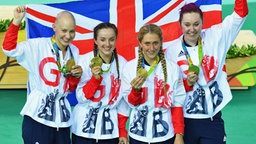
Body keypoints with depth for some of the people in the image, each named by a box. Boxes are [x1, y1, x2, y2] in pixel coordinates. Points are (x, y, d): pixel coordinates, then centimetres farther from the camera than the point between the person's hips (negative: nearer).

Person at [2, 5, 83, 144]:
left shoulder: (74, 51, 11)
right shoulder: (38, 45, -6)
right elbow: (9, 48, -20)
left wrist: (77, 76, -2)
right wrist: (17, 21, -23)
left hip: (62, 119, 6)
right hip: (38, 117, -5)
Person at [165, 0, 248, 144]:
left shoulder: (214, 38, -2)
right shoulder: (172, 51, -2)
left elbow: (240, 13, -9)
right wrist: (187, 83, -17)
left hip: (213, 120, 0)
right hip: (184, 120, 0)